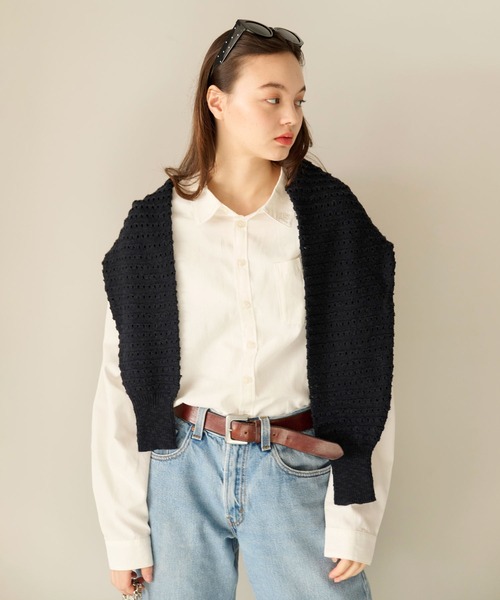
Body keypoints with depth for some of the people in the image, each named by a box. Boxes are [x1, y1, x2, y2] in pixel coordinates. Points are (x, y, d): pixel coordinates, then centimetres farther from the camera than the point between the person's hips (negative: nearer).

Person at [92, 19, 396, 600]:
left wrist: (355, 517, -9)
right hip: (182, 469, 1)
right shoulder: (154, 226, -3)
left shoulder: (331, 217, -4)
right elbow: (122, 380, -1)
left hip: (299, 471, 0)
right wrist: (125, 531, -2)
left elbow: (363, 373, -4)